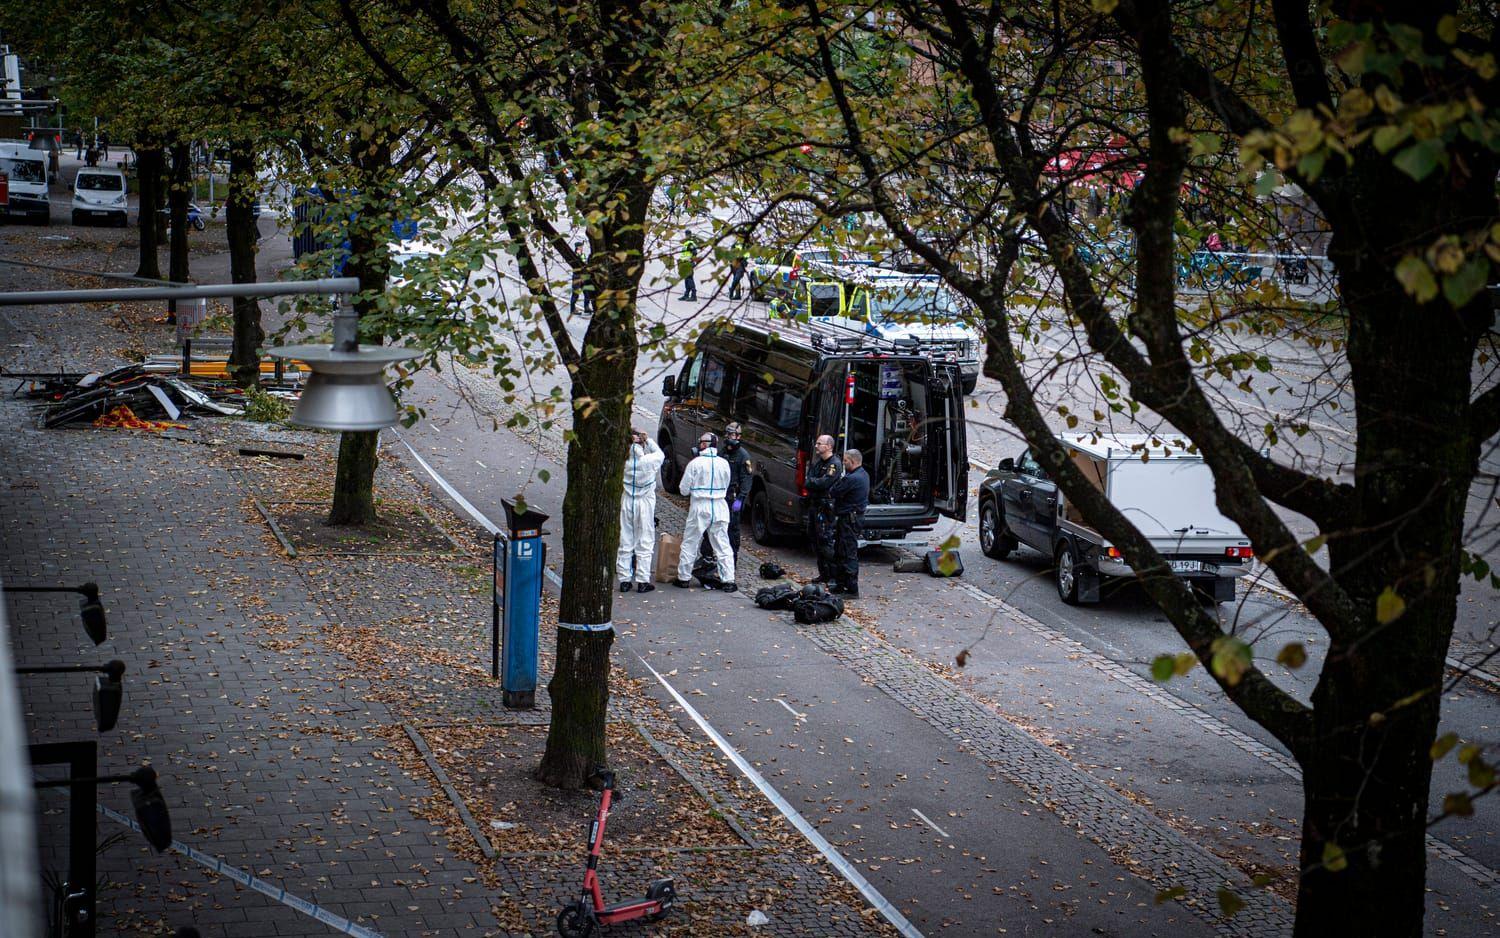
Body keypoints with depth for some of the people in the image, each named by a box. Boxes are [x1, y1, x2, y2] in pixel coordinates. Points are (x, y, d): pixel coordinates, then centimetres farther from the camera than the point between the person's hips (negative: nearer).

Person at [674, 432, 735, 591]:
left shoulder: (695, 463, -10)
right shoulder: (724, 464, 1)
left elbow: (684, 489, -5)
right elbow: (725, 487, 11)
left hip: (699, 507, -3)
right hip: (719, 506, 3)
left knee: (690, 543, 10)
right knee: (723, 545, 7)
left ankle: (684, 578, 15)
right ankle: (728, 580, 2)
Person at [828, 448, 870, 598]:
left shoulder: (852, 479, -23)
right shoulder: (864, 475, 12)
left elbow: (833, 492, -15)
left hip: (849, 519, -11)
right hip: (856, 516, 11)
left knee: (849, 554, -7)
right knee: (840, 553, 19)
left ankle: (852, 590, -5)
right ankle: (840, 585, 27)